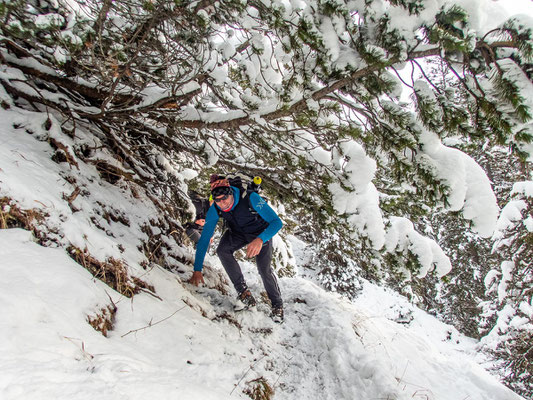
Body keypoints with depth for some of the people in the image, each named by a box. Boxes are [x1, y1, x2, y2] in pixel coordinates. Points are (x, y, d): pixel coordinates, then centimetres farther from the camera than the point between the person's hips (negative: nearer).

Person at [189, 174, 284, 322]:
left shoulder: (251, 198, -37)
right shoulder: (215, 210, -25)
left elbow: (276, 222, -38)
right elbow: (204, 238, -21)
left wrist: (260, 239, -57)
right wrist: (197, 269, -27)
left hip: (262, 234, -3)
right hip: (237, 233, 3)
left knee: (264, 269, -15)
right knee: (222, 250, -25)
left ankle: (277, 305, 14)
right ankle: (245, 293, -15)